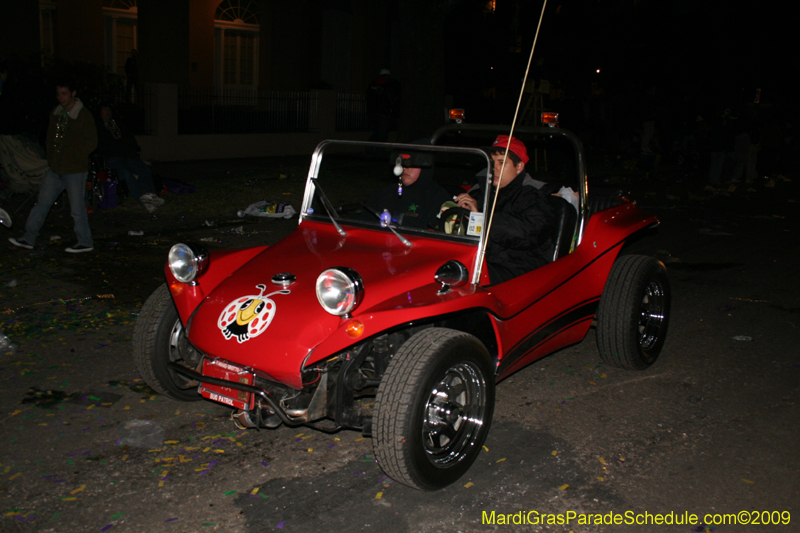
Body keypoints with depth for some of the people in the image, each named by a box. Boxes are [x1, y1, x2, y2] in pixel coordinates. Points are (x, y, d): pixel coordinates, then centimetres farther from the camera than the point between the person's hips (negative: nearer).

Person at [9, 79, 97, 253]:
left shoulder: (84, 115, -9)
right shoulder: (55, 113, 11)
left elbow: (91, 143, -9)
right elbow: (50, 137, 21)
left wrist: (73, 156, -11)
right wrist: (51, 157, 8)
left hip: (75, 170, -7)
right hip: (55, 169, 7)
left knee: (77, 207, 0)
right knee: (42, 203, 8)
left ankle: (85, 242, 13)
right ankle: (28, 238, 15)